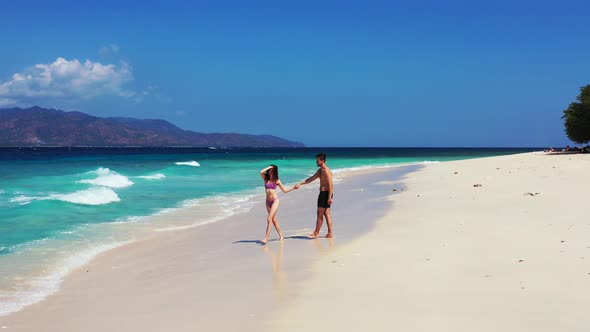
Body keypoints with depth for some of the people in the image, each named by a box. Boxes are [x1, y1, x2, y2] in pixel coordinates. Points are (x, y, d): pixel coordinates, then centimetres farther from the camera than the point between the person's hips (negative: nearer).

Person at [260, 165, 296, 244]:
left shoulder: (277, 181, 2)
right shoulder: (266, 179, 6)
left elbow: (285, 190, 9)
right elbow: (261, 172, -12)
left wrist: (293, 188, 2)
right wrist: (269, 167, -3)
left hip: (275, 200, -4)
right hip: (268, 201, 4)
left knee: (269, 219, -15)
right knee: (274, 220, 10)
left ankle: (266, 238, -19)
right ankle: (281, 235, 24)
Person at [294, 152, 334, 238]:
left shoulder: (326, 171, -16)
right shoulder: (320, 170, 15)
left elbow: (330, 184, -20)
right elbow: (311, 179, 19)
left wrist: (329, 197, -23)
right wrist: (300, 184, 15)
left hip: (326, 193, -10)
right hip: (322, 193, 10)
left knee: (320, 213, -3)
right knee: (326, 214, 8)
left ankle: (316, 233, 4)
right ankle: (330, 233, 8)